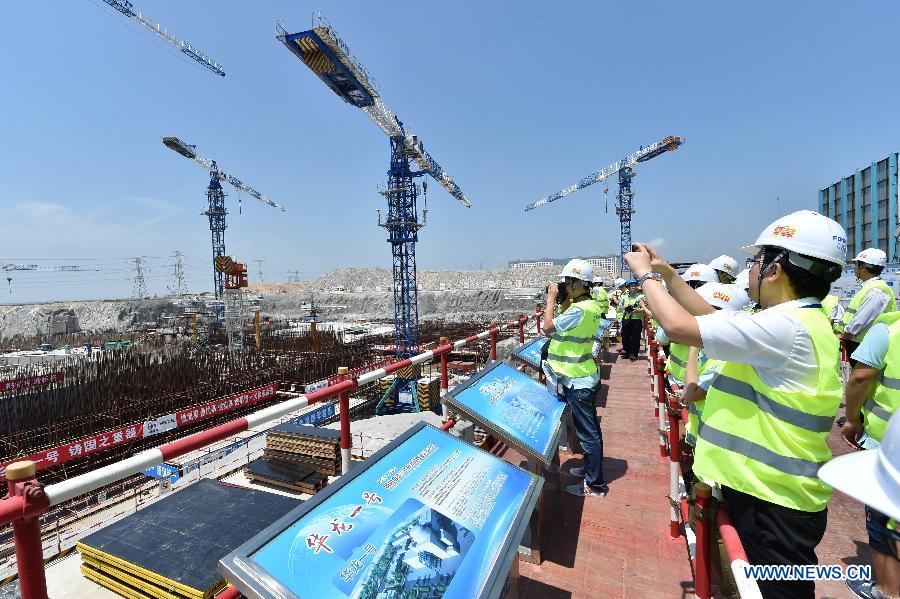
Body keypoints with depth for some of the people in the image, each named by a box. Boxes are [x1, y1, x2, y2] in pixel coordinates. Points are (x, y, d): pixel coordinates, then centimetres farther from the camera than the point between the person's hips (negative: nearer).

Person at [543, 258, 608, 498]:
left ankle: (595, 485, 14)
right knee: (590, 428, 21)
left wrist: (551, 299, -11)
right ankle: (591, 469, 37)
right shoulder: (591, 306, 8)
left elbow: (548, 327, -21)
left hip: (577, 380, -10)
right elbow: (564, 325, 14)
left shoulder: (579, 309, -23)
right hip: (585, 376, 10)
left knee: (587, 432, 2)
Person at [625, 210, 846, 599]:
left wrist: (645, 275, -14)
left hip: (773, 502, -10)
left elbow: (680, 326, -30)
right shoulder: (796, 319, 8)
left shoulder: (785, 327, -26)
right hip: (769, 489, 10)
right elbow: (714, 317, 15)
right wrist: (666, 273, 10)